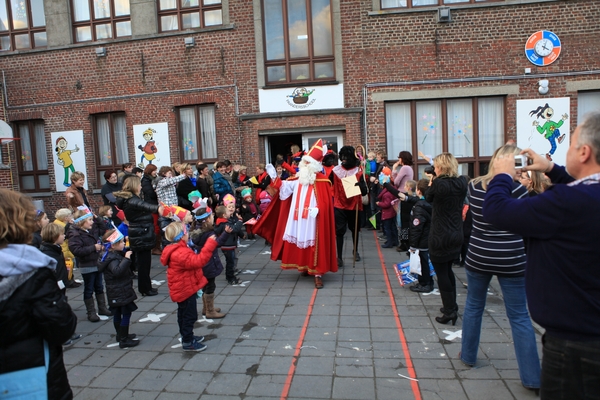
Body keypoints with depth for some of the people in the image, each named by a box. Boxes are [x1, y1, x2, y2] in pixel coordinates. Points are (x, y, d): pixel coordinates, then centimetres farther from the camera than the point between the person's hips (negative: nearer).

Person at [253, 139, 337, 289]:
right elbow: (284, 188, 12)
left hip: (313, 219, -6)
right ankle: (305, 267, 29)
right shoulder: (298, 178, 9)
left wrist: (317, 209, -29)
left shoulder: (322, 181, -9)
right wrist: (274, 178, 3)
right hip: (298, 219, 6)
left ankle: (317, 273, 1)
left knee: (314, 245, -3)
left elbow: (326, 202, -13)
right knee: (300, 243, 13)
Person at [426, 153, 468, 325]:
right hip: (456, 234, 7)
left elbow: (428, 198, -2)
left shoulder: (439, 183, -19)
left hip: (440, 236, -7)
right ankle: (452, 306, 31)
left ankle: (450, 311, 6)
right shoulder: (462, 182, 0)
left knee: (441, 273, 3)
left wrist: (431, 183, 9)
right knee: (448, 270, 22)